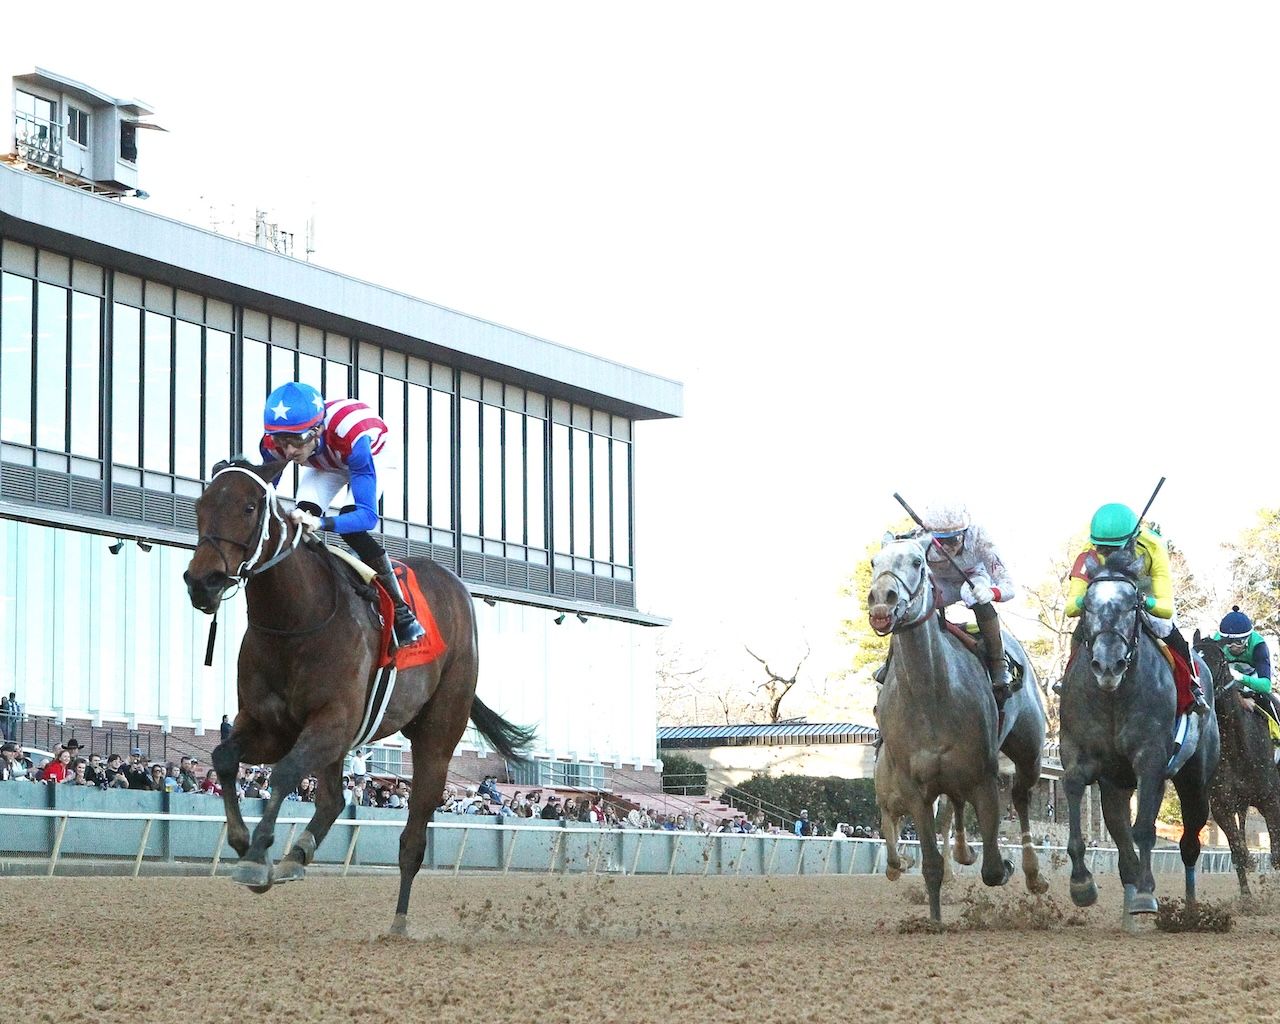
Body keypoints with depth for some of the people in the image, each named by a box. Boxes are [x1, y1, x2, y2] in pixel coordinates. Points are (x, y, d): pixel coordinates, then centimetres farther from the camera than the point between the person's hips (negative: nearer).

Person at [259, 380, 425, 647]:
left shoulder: (351, 436, -47)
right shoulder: (274, 445, -33)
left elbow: (368, 515, -49)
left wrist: (321, 523, -67)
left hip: (370, 456, -4)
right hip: (321, 464, 4)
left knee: (350, 527, -27)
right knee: (301, 522, -20)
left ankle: (402, 612, -19)